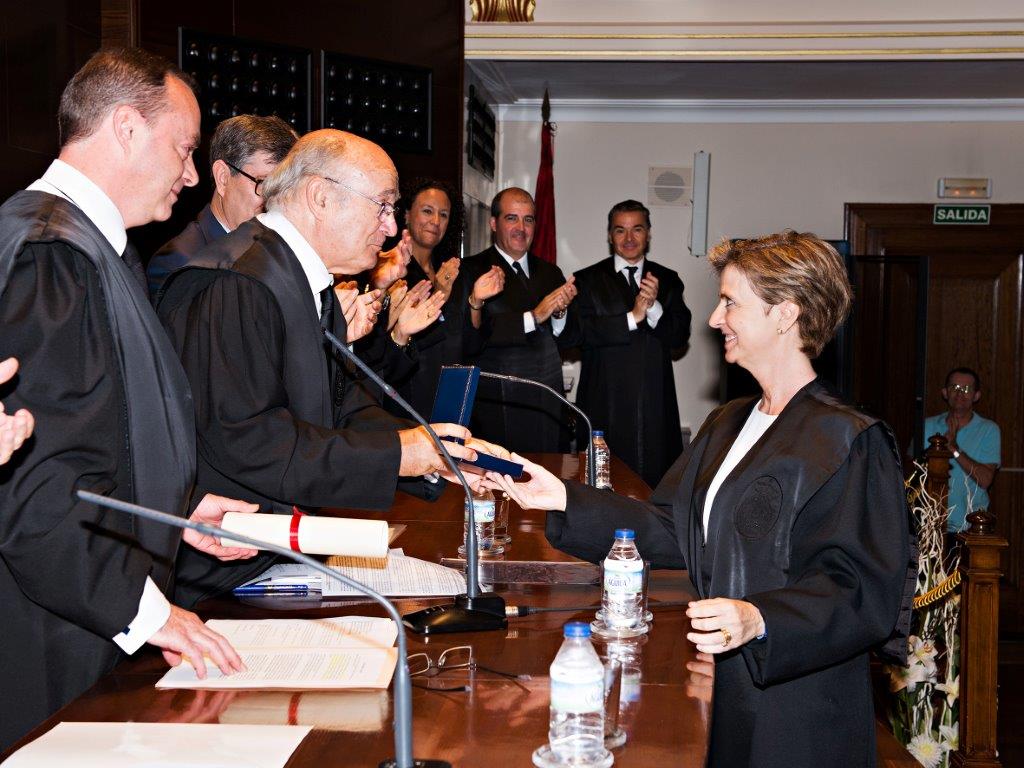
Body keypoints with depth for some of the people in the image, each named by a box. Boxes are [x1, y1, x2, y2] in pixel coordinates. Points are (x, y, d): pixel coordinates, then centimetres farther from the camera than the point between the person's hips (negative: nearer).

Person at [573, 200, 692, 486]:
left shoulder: (668, 280, 13)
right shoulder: (588, 280, 6)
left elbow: (680, 336, 3)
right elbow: (583, 331, -8)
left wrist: (654, 307, -14)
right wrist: (633, 317, -16)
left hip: (655, 404, 2)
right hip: (605, 405, -2)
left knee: (655, 483, 0)